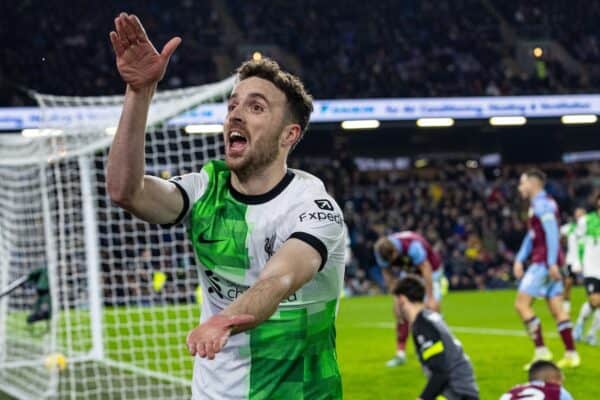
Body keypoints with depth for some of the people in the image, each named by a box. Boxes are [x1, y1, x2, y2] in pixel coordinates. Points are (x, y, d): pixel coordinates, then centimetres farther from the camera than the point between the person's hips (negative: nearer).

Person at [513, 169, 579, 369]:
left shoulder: (542, 205, -12)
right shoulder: (538, 205, 19)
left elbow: (552, 233, -20)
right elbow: (532, 236, 24)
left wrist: (552, 263, -24)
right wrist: (519, 259, 19)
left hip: (544, 262, -10)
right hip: (547, 264, 10)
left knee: (521, 303, -7)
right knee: (556, 309, 7)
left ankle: (541, 351, -9)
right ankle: (571, 354, 5)